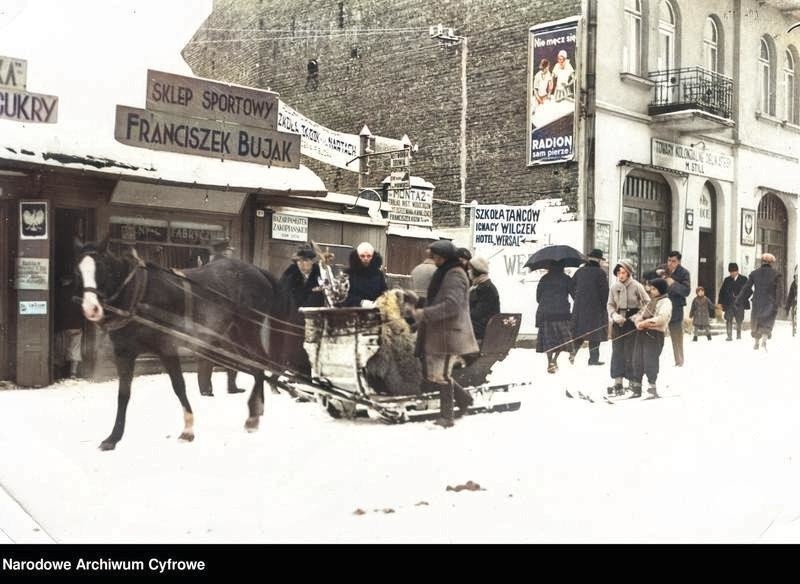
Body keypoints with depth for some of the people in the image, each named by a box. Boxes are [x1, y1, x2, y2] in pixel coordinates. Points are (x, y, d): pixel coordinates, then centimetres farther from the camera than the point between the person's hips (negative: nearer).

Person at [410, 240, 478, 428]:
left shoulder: (455, 275, -14)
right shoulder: (443, 273, 17)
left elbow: (452, 305, -25)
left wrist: (424, 314, -24)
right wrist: (423, 313, 13)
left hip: (449, 333, -10)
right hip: (436, 332, 10)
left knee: (441, 375, -5)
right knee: (432, 374, 12)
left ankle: (446, 416, 5)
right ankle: (464, 398, 25)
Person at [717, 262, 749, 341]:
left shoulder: (743, 279, 3)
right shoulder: (727, 280, 8)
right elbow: (722, 292, 8)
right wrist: (720, 302, 1)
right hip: (729, 304, 1)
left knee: (739, 320, 8)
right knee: (728, 319, -7)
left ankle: (738, 335, 22)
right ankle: (729, 335, -5)